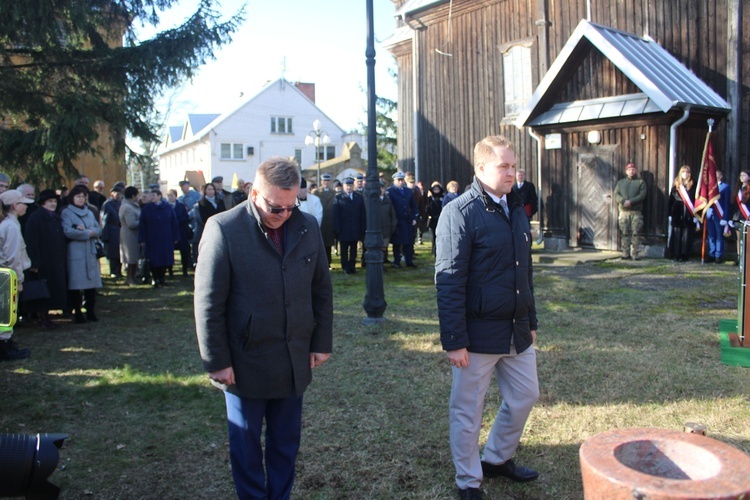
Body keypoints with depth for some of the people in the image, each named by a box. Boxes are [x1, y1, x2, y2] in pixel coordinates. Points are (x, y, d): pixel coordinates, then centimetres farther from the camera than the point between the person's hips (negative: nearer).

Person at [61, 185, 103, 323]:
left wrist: (88, 231, -11)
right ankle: (78, 313, 3)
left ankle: (91, 311, 11)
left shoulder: (89, 212, 18)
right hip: (75, 253, -4)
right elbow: (67, 231, -13)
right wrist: (88, 233, -6)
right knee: (76, 284, -4)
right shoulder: (66, 212, 1)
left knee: (92, 283, 3)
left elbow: (99, 230, 9)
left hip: (90, 252, 5)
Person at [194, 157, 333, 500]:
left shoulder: (307, 226, 0)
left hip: (295, 362, 4)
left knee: (286, 441, 17)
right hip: (245, 362, -3)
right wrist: (217, 361, -11)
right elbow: (208, 302, -12)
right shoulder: (223, 228, -13)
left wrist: (322, 342, 6)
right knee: (246, 445, 14)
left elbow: (322, 289, 7)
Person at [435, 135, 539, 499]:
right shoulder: (459, 213, -15)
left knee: (525, 395, 19)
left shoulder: (516, 209, 9)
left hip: (516, 331, 8)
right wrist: (454, 341, -18)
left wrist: (530, 320, 18)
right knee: (468, 411, 8)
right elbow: (449, 282, -17)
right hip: (479, 333, -7)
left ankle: (497, 458, 41)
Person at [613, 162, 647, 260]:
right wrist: (623, 201, -14)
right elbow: (616, 195, 5)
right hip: (623, 211, 2)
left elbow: (642, 195, -4)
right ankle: (625, 253, 6)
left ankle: (635, 253, -1)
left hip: (636, 212, -2)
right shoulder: (620, 182, 18)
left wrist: (630, 201, -16)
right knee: (624, 233, 2)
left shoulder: (641, 182, 10)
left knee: (636, 233, -4)